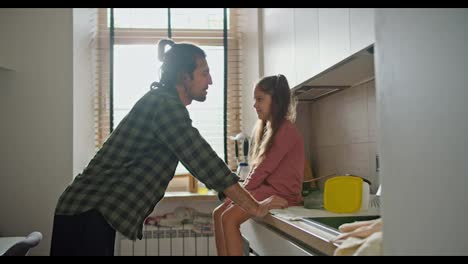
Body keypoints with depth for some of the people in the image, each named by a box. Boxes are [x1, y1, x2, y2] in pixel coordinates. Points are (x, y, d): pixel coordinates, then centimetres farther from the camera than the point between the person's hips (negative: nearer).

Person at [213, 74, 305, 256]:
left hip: (280, 191, -9)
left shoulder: (285, 129, -13)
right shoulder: (270, 128, 16)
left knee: (229, 218, -20)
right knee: (218, 213, 3)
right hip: (266, 187, 10)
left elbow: (265, 167, -16)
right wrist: (243, 190, 2)